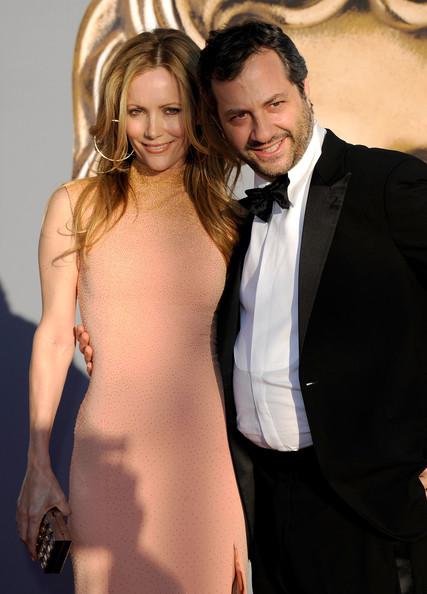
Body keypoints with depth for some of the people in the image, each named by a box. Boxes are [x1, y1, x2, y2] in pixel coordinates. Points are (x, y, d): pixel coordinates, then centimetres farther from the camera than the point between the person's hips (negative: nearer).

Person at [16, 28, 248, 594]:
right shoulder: (76, 205, 0)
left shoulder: (225, 219, 5)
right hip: (112, 452, -1)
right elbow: (55, 336, 2)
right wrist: (38, 465, 1)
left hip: (207, 450, 2)